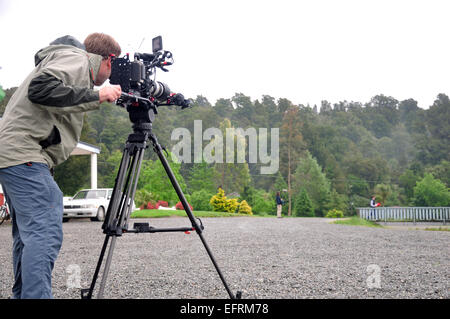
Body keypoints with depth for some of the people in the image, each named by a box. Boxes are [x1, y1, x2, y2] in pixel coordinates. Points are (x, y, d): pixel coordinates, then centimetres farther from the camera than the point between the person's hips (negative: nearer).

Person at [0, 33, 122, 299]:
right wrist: (96, 96, -18)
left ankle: (23, 294, 21)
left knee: (29, 233, 14)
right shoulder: (76, 59, -5)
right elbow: (40, 88, -22)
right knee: (45, 234, -15)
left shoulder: (65, 59, 25)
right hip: (24, 153, -11)